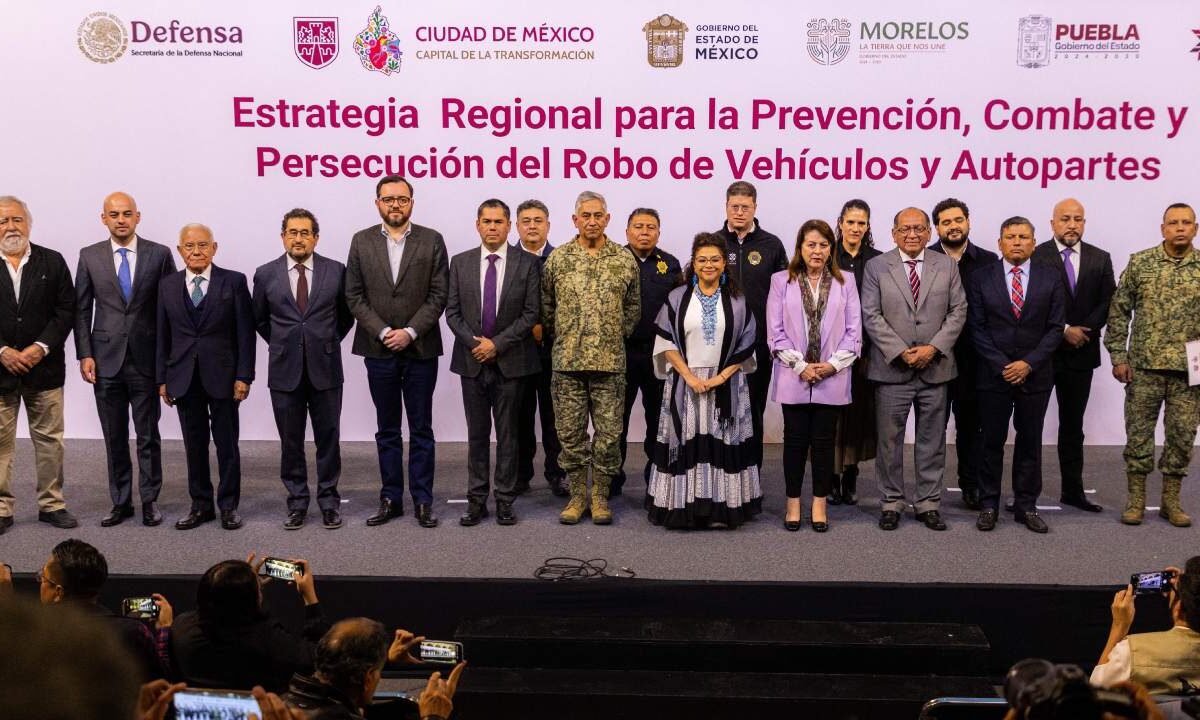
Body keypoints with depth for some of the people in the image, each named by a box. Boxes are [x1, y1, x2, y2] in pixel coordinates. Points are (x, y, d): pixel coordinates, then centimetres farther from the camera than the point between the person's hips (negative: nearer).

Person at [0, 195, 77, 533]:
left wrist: (40, 348, -11)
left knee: (49, 440, 8)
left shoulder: (52, 262, 4)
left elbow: (66, 310, -1)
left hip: (44, 366, 1)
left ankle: (51, 503, 18)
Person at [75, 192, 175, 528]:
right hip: (106, 359, 2)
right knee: (114, 437, 8)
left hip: (147, 359, -1)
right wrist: (85, 355, -1)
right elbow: (82, 310, 7)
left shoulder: (159, 254, 1)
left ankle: (150, 500, 15)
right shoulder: (89, 256, 5)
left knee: (148, 436, 4)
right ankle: (121, 502, 18)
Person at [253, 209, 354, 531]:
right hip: (285, 371, 1)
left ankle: (329, 501, 17)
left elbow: (346, 315, 13)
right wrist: (282, 345, 12)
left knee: (328, 438, 6)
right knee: (290, 441, 7)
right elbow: (260, 320, 15)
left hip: (325, 368, -1)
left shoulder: (336, 271, 0)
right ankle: (297, 502, 18)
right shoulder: (266, 274, 2)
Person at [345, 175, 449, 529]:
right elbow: (354, 296, 1)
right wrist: (383, 332, -10)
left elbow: (439, 294, -4)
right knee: (387, 431, 9)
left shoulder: (432, 240, 1)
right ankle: (391, 499, 16)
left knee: (421, 430, 5)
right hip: (379, 350, 2)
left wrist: (410, 332, -13)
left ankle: (423, 500, 11)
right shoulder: (361, 241, 5)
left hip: (420, 349, -1)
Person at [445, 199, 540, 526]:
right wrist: (474, 342, -9)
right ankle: (476, 500, 13)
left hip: (510, 361, -2)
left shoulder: (527, 264, 0)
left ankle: (505, 500, 11)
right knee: (477, 434, 7)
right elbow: (452, 312, 5)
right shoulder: (460, 263, 7)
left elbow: (531, 313, -4)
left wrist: (497, 343, -11)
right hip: (472, 361, 2)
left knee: (507, 434, 4)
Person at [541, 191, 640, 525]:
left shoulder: (625, 260, 3)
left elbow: (633, 305, 13)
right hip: (567, 361, 0)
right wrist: (559, 337, 10)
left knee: (609, 432, 3)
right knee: (571, 433, 5)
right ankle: (577, 495, 17)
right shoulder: (557, 259, 2)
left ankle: (600, 496, 16)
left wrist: (620, 334, 8)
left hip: (610, 361, 0)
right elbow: (546, 305, 11)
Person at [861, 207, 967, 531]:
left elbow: (958, 312, 3)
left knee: (932, 440, 7)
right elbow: (872, 316, -4)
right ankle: (891, 502, 14)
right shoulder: (877, 267, 1)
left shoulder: (947, 266, 7)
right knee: (889, 440, 4)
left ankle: (928, 502, 17)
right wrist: (901, 352, -12)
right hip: (892, 368, -2)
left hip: (935, 368, 2)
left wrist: (933, 348, -10)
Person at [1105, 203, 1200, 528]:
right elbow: (1119, 310, 2)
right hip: (1144, 366, -1)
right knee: (1138, 433, 4)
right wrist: (1118, 357, -3)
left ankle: (1171, 501, 20)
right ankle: (1136, 499, 15)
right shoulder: (1139, 263, 0)